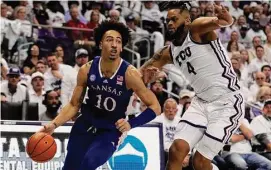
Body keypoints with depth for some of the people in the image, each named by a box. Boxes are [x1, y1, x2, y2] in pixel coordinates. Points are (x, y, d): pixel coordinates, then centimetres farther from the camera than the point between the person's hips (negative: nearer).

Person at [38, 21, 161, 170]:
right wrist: (54, 124, -13)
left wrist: (131, 124, -29)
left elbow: (155, 107, -16)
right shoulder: (87, 70, -11)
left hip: (110, 131, -3)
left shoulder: (129, 74, -20)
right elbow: (74, 105, 1)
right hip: (84, 125, 3)